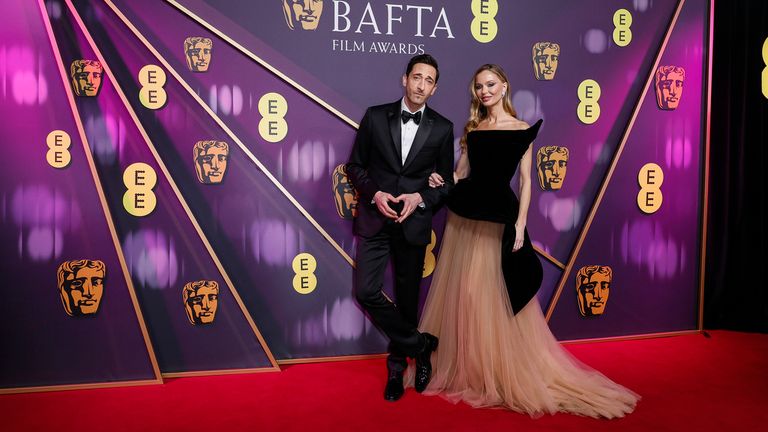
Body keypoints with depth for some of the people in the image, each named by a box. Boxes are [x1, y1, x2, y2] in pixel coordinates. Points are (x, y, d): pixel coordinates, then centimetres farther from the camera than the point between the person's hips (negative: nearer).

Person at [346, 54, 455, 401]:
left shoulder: (442, 128, 2)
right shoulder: (375, 116, 1)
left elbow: (446, 182, 6)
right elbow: (355, 165, 6)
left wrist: (420, 198, -13)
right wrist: (375, 194, -12)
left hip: (414, 222, 0)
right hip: (375, 219, 0)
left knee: (407, 298, 9)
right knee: (366, 291, -9)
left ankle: (397, 366, 30)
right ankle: (421, 345, 11)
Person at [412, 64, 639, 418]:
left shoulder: (521, 130, 1)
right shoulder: (472, 128, 12)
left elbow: (525, 181, -3)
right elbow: (461, 174, 10)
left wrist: (520, 224, -11)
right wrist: (440, 181, -10)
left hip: (498, 218, -4)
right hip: (463, 215, 4)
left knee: (494, 296, -1)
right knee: (460, 292, 8)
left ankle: (501, 373, 15)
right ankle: (463, 369, 23)